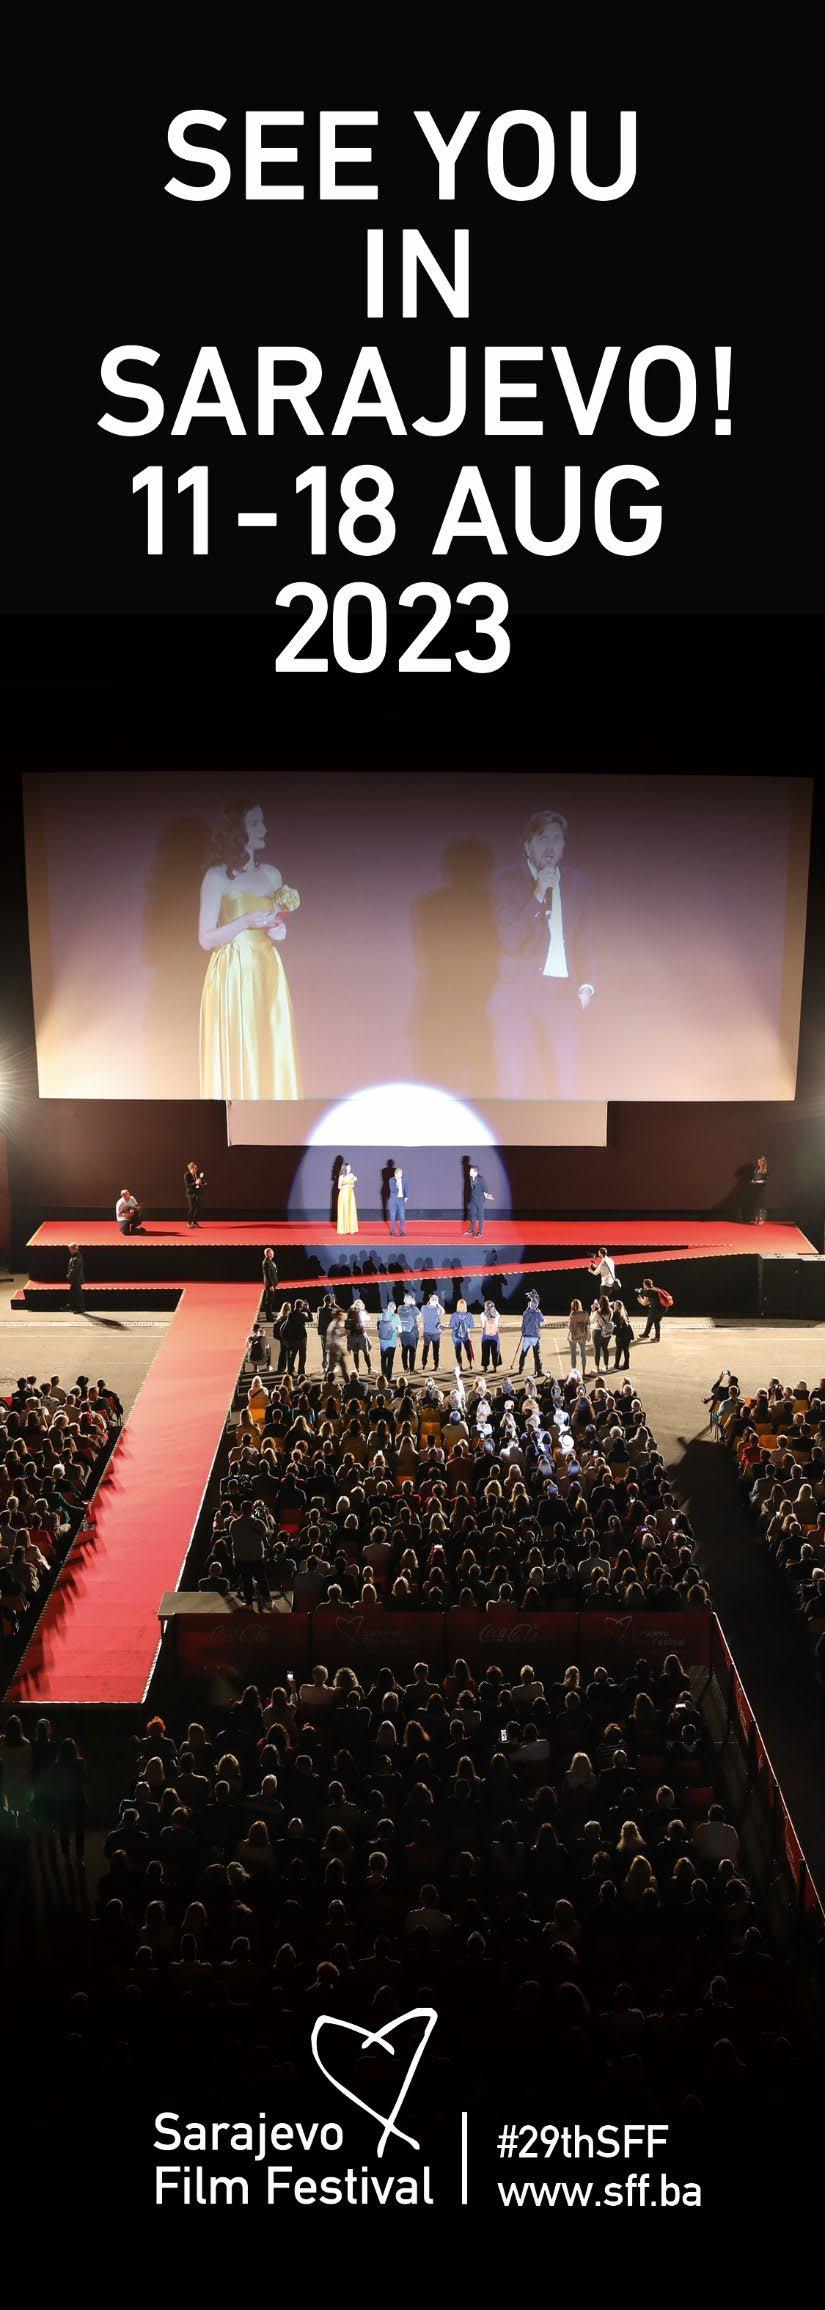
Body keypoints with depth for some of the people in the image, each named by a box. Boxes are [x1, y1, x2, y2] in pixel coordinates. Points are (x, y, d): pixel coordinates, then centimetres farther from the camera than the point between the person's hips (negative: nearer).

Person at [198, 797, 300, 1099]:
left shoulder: (272, 874, 12)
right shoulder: (217, 876, -3)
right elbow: (206, 939, -5)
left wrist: (278, 933, -1)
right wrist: (246, 922, -16)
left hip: (268, 977, 5)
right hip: (233, 980, -5)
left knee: (272, 1059, 2)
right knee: (235, 1062, -5)